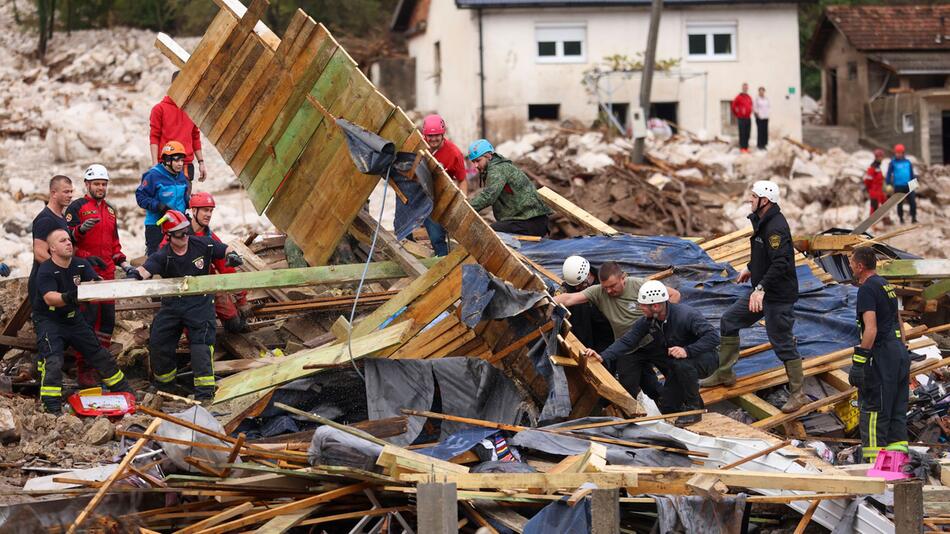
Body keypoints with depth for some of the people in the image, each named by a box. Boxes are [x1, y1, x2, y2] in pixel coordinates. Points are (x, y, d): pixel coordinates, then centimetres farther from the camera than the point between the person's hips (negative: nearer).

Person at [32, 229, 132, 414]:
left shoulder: (81, 265, -1)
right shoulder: (46, 271, -20)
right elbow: (49, 298, -35)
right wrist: (67, 298, -56)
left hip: (73, 318, 6)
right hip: (48, 320, -6)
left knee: (99, 354, 15)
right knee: (52, 361, -24)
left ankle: (124, 390, 31)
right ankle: (52, 408, -24)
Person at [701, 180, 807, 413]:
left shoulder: (776, 227, -24)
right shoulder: (762, 221, 8)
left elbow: (780, 263, -32)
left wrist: (761, 288, -36)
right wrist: (750, 269, 31)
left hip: (779, 296, -10)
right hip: (762, 291, 10)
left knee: (782, 344, -4)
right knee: (729, 322, 14)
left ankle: (798, 394, 6)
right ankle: (724, 374, 25)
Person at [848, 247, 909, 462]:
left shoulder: (867, 289, -12)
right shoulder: (887, 285, 17)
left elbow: (871, 329, -20)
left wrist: (859, 362, -21)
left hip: (882, 354, -9)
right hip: (899, 351, 9)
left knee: (873, 410, -6)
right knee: (897, 411, 11)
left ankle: (874, 458, -8)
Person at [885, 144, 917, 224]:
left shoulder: (907, 162, 8)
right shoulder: (893, 163, 0)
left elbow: (911, 173, 16)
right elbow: (889, 174, 0)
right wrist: (889, 184, -9)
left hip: (908, 185, 2)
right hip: (898, 186, -2)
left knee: (913, 202, -5)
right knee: (900, 204, 5)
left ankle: (913, 218, 3)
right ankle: (901, 219, 17)